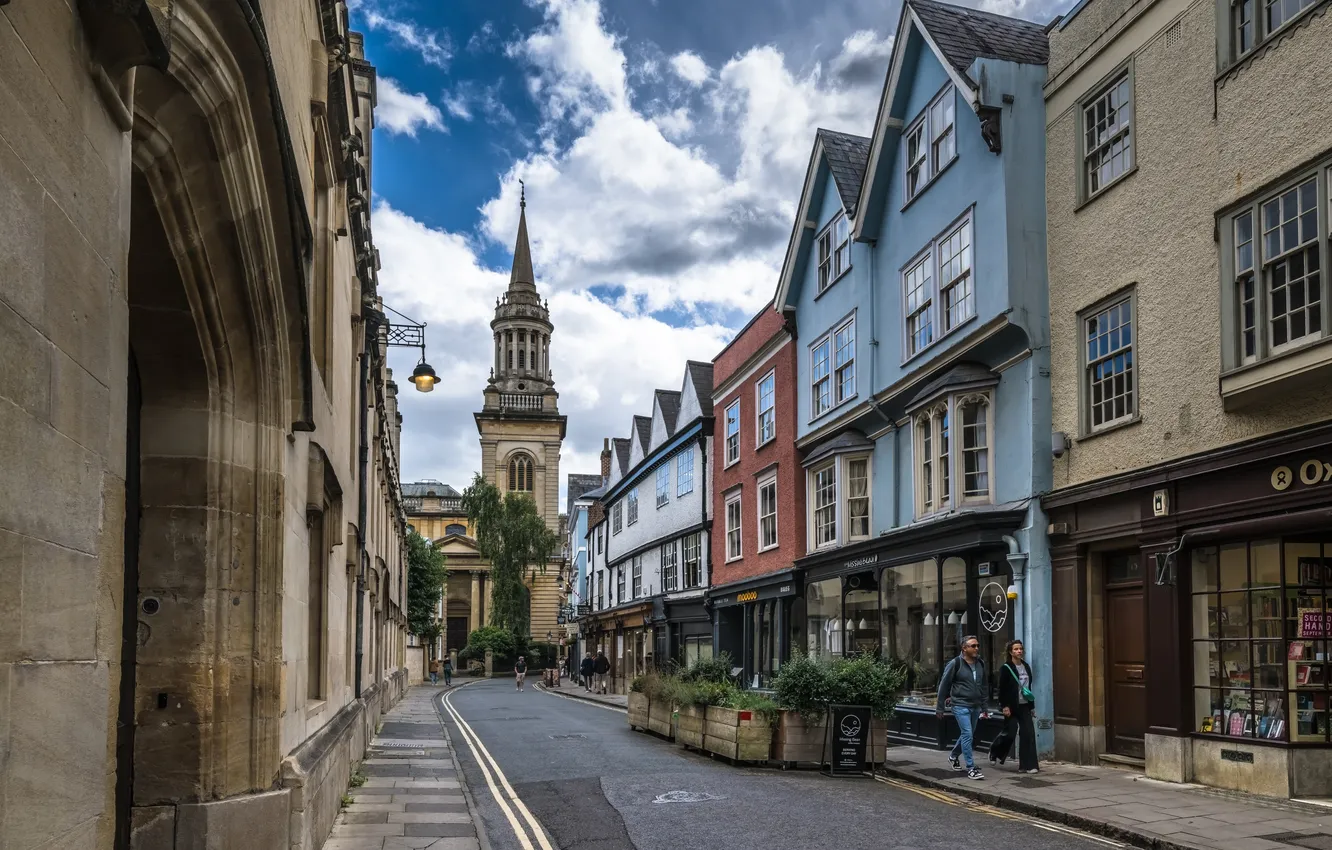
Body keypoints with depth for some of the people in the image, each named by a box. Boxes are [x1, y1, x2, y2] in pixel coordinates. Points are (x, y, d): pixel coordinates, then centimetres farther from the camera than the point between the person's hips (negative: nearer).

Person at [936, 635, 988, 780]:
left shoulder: (980, 664, 8)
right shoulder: (955, 664, -9)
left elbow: (984, 686, 18)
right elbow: (944, 685, -4)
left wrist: (984, 706, 15)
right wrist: (940, 707, -2)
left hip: (975, 707, 6)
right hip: (960, 705, -6)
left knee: (967, 734, 16)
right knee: (967, 734, -12)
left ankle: (954, 756, 39)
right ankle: (971, 768, -9)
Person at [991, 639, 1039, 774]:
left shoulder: (1026, 666, 10)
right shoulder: (1006, 668, -8)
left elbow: (1028, 686, 15)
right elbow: (1002, 689, -11)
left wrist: (1031, 705, 14)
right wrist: (1005, 706, -17)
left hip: (1024, 706, 5)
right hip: (1012, 706, -5)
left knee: (1028, 733, -4)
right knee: (1010, 733, 0)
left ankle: (1028, 765, 0)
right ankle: (995, 752, 29)